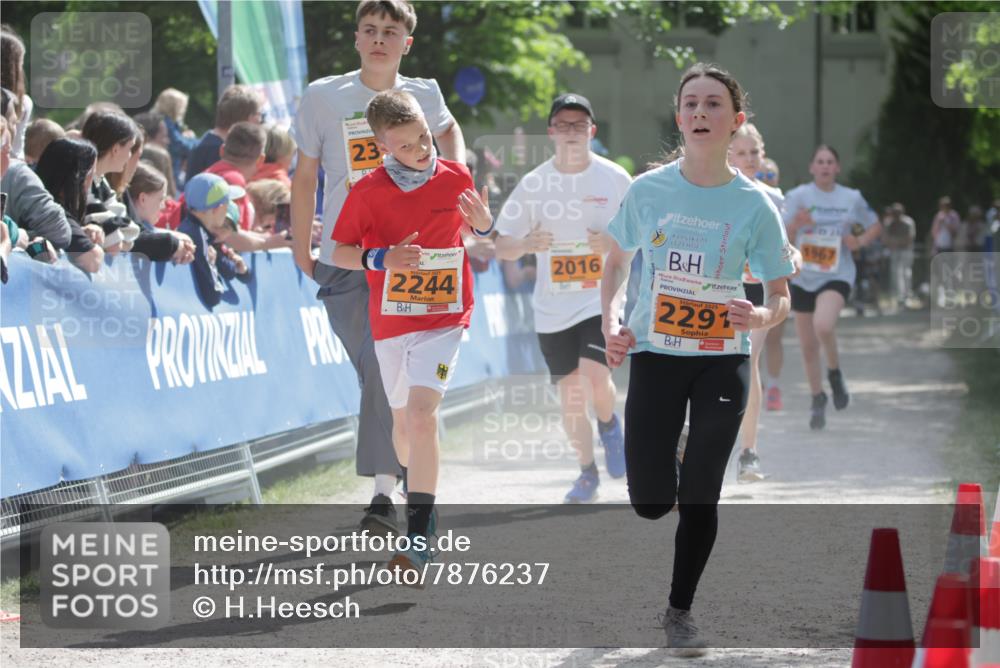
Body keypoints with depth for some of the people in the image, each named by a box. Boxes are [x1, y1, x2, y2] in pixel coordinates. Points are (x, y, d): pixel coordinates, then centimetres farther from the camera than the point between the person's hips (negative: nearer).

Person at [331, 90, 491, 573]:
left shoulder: (456, 178, -4)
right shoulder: (368, 192, -8)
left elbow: (475, 232, 13)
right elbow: (339, 253, -1)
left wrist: (484, 224, -10)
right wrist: (380, 258, -20)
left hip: (444, 317, -2)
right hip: (390, 320, 2)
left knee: (421, 412, -19)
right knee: (403, 420, 14)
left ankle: (418, 538, -21)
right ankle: (416, 492, 44)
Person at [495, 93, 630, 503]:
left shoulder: (614, 179, -3)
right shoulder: (532, 184, 1)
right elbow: (501, 247, 4)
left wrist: (614, 244, -18)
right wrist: (525, 245, -18)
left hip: (602, 300, -2)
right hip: (553, 308, 2)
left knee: (595, 378, -21)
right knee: (569, 393, 6)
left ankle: (609, 424, 13)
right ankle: (587, 473, 23)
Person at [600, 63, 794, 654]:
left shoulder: (755, 204, -9)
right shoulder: (648, 190, -6)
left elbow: (781, 298, -2)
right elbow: (618, 261, 10)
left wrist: (760, 317, -25)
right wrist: (611, 322, -7)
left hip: (723, 361, -1)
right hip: (655, 356, 1)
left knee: (700, 495, -3)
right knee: (650, 503, -3)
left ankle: (681, 610, 15)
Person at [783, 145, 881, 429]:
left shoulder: (852, 198, 2)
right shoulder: (797, 197, -2)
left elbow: (875, 226, 16)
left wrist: (859, 241, -5)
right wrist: (795, 224, -29)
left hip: (837, 276, -2)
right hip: (803, 278, 2)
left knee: (823, 325, -30)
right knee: (808, 347, 7)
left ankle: (835, 372, -3)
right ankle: (817, 400, 27)